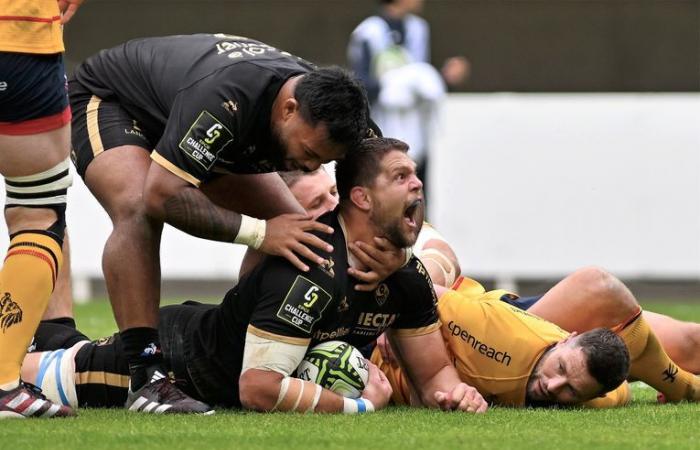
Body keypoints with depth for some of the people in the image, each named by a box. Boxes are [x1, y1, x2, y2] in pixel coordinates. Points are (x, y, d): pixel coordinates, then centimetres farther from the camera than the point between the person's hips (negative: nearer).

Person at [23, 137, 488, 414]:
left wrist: (452, 390, -27)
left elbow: (433, 370, -3)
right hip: (177, 354, -7)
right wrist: (361, 406, -36)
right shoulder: (311, 269, -40)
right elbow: (259, 387, -43)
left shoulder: (407, 277, -16)